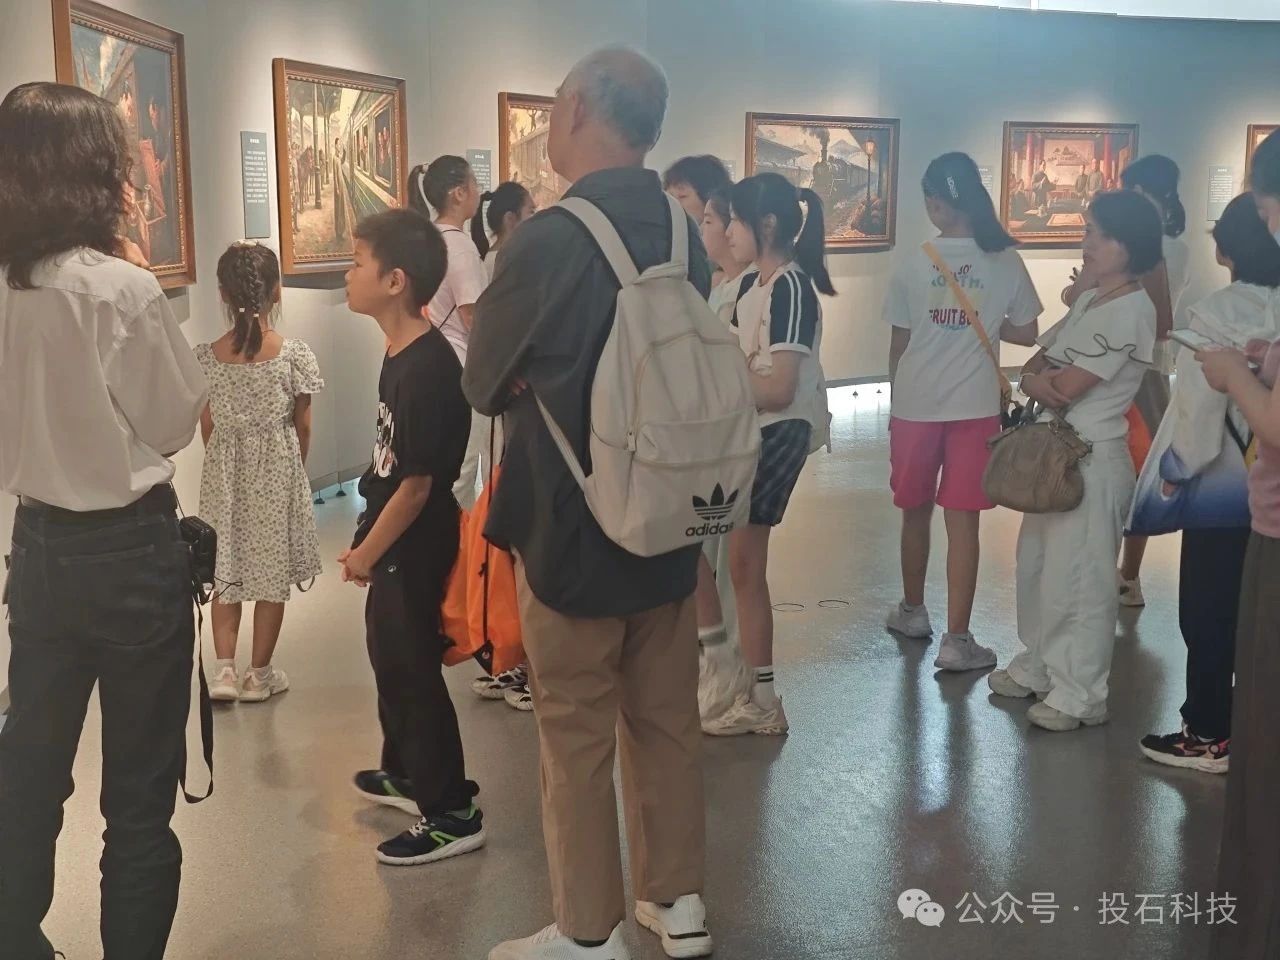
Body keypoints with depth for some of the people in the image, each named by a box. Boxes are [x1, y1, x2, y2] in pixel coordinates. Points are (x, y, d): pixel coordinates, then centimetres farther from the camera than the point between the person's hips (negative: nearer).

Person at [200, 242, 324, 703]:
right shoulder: (295, 354, -13)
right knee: (273, 573, 10)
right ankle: (260, 674, 18)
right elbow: (302, 429, -4)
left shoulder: (204, 358, -7)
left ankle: (224, 669, 8)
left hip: (224, 474, 2)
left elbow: (208, 429, 1)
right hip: (277, 471, -2)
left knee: (228, 569, 15)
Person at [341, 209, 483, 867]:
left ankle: (452, 814, 11)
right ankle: (405, 772, 42)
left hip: (415, 546, -10)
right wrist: (366, 544, 13)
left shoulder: (426, 370, -26)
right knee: (389, 655, 22)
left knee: (414, 669, -1)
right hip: (396, 539, 10)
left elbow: (416, 485, -24)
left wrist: (365, 556, -13)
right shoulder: (402, 356, 5)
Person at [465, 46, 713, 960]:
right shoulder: (684, 234, 1)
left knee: (577, 740, 7)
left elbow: (485, 384, -6)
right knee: (667, 721, 17)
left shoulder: (547, 239, -19)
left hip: (572, 531, -6)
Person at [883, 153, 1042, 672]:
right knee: (963, 520, 2)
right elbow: (1026, 334, 5)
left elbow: (898, 345, 1)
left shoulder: (914, 263, -5)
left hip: (915, 405, 0)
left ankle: (912, 611, 34)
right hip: (975, 408, 0)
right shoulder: (1007, 261, -3)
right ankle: (956, 640, 2)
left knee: (916, 513, 17)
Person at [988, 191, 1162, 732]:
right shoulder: (1088, 302, 13)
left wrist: (1043, 376, 1)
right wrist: (1039, 380, -13)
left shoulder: (1132, 310, -15)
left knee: (1076, 578, -3)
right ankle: (1038, 667, 31)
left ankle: (1079, 695, 7)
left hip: (1093, 460, -9)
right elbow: (1031, 370, 10)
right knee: (1035, 566, 16)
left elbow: (1069, 386, -20)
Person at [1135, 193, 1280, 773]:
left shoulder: (1216, 315, -17)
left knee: (1208, 616, 7)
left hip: (1223, 489, -5)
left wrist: (1174, 472, -3)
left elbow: (1199, 409, -16)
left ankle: (1210, 736, 16)